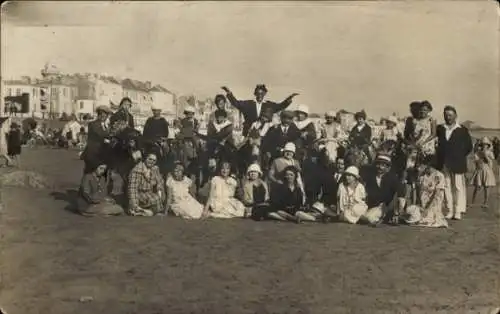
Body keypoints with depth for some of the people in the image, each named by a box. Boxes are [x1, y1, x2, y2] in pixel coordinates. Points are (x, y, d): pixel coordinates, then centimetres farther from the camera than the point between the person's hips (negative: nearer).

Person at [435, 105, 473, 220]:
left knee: (458, 187, -1)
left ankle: (458, 211, 3)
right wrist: (439, 158, 2)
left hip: (457, 164, -3)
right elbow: (438, 145, 12)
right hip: (443, 164, 3)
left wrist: (460, 157, 3)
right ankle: (450, 211, 9)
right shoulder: (440, 129, 7)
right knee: (447, 187, 4)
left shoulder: (462, 130, 1)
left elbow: (469, 147, 5)